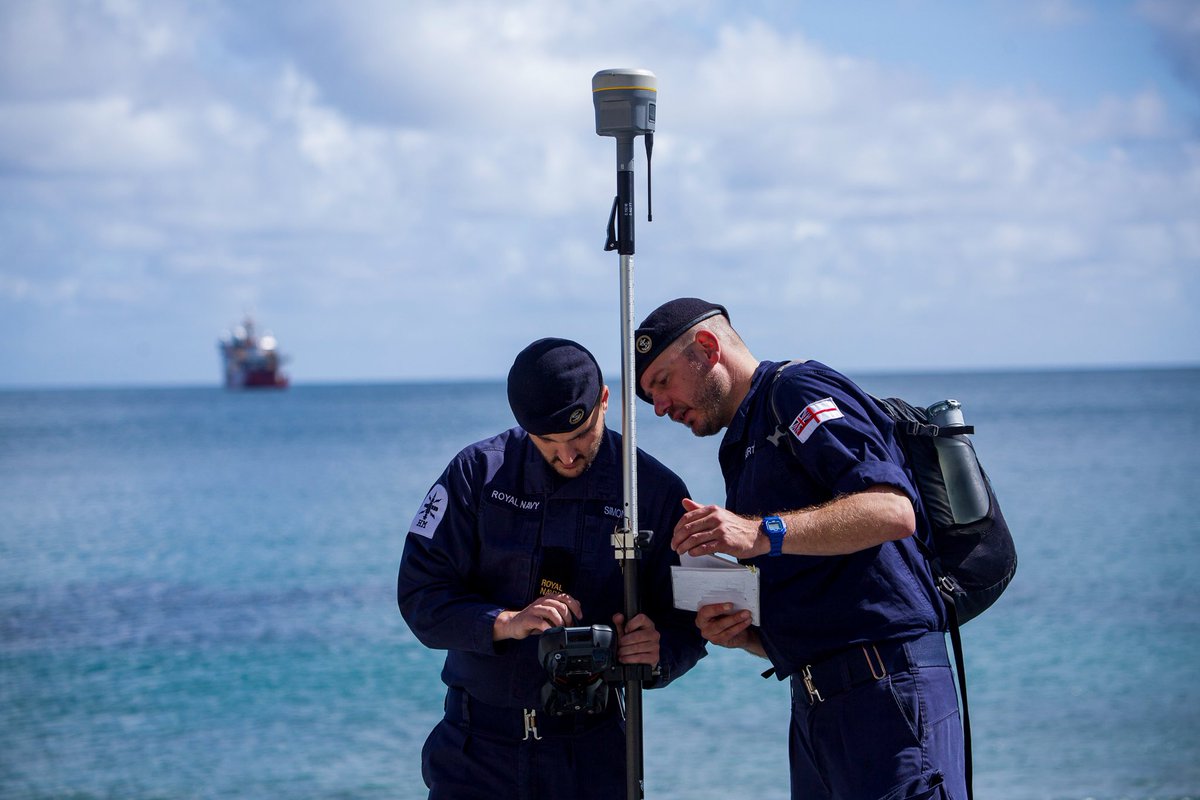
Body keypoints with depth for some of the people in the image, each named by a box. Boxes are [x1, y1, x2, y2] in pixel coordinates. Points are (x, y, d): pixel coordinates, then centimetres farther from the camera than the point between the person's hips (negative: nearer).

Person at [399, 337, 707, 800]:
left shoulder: (656, 492, -1)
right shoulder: (480, 471, -2)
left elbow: (686, 624, 1)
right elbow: (420, 594, -7)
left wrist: (657, 654, -23)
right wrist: (504, 623, -25)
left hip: (591, 752, 0)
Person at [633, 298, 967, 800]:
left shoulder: (798, 390, -2)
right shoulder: (741, 453, 25)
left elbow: (893, 510, -18)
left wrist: (763, 534, -25)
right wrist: (738, 631, 3)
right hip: (814, 703, 9)